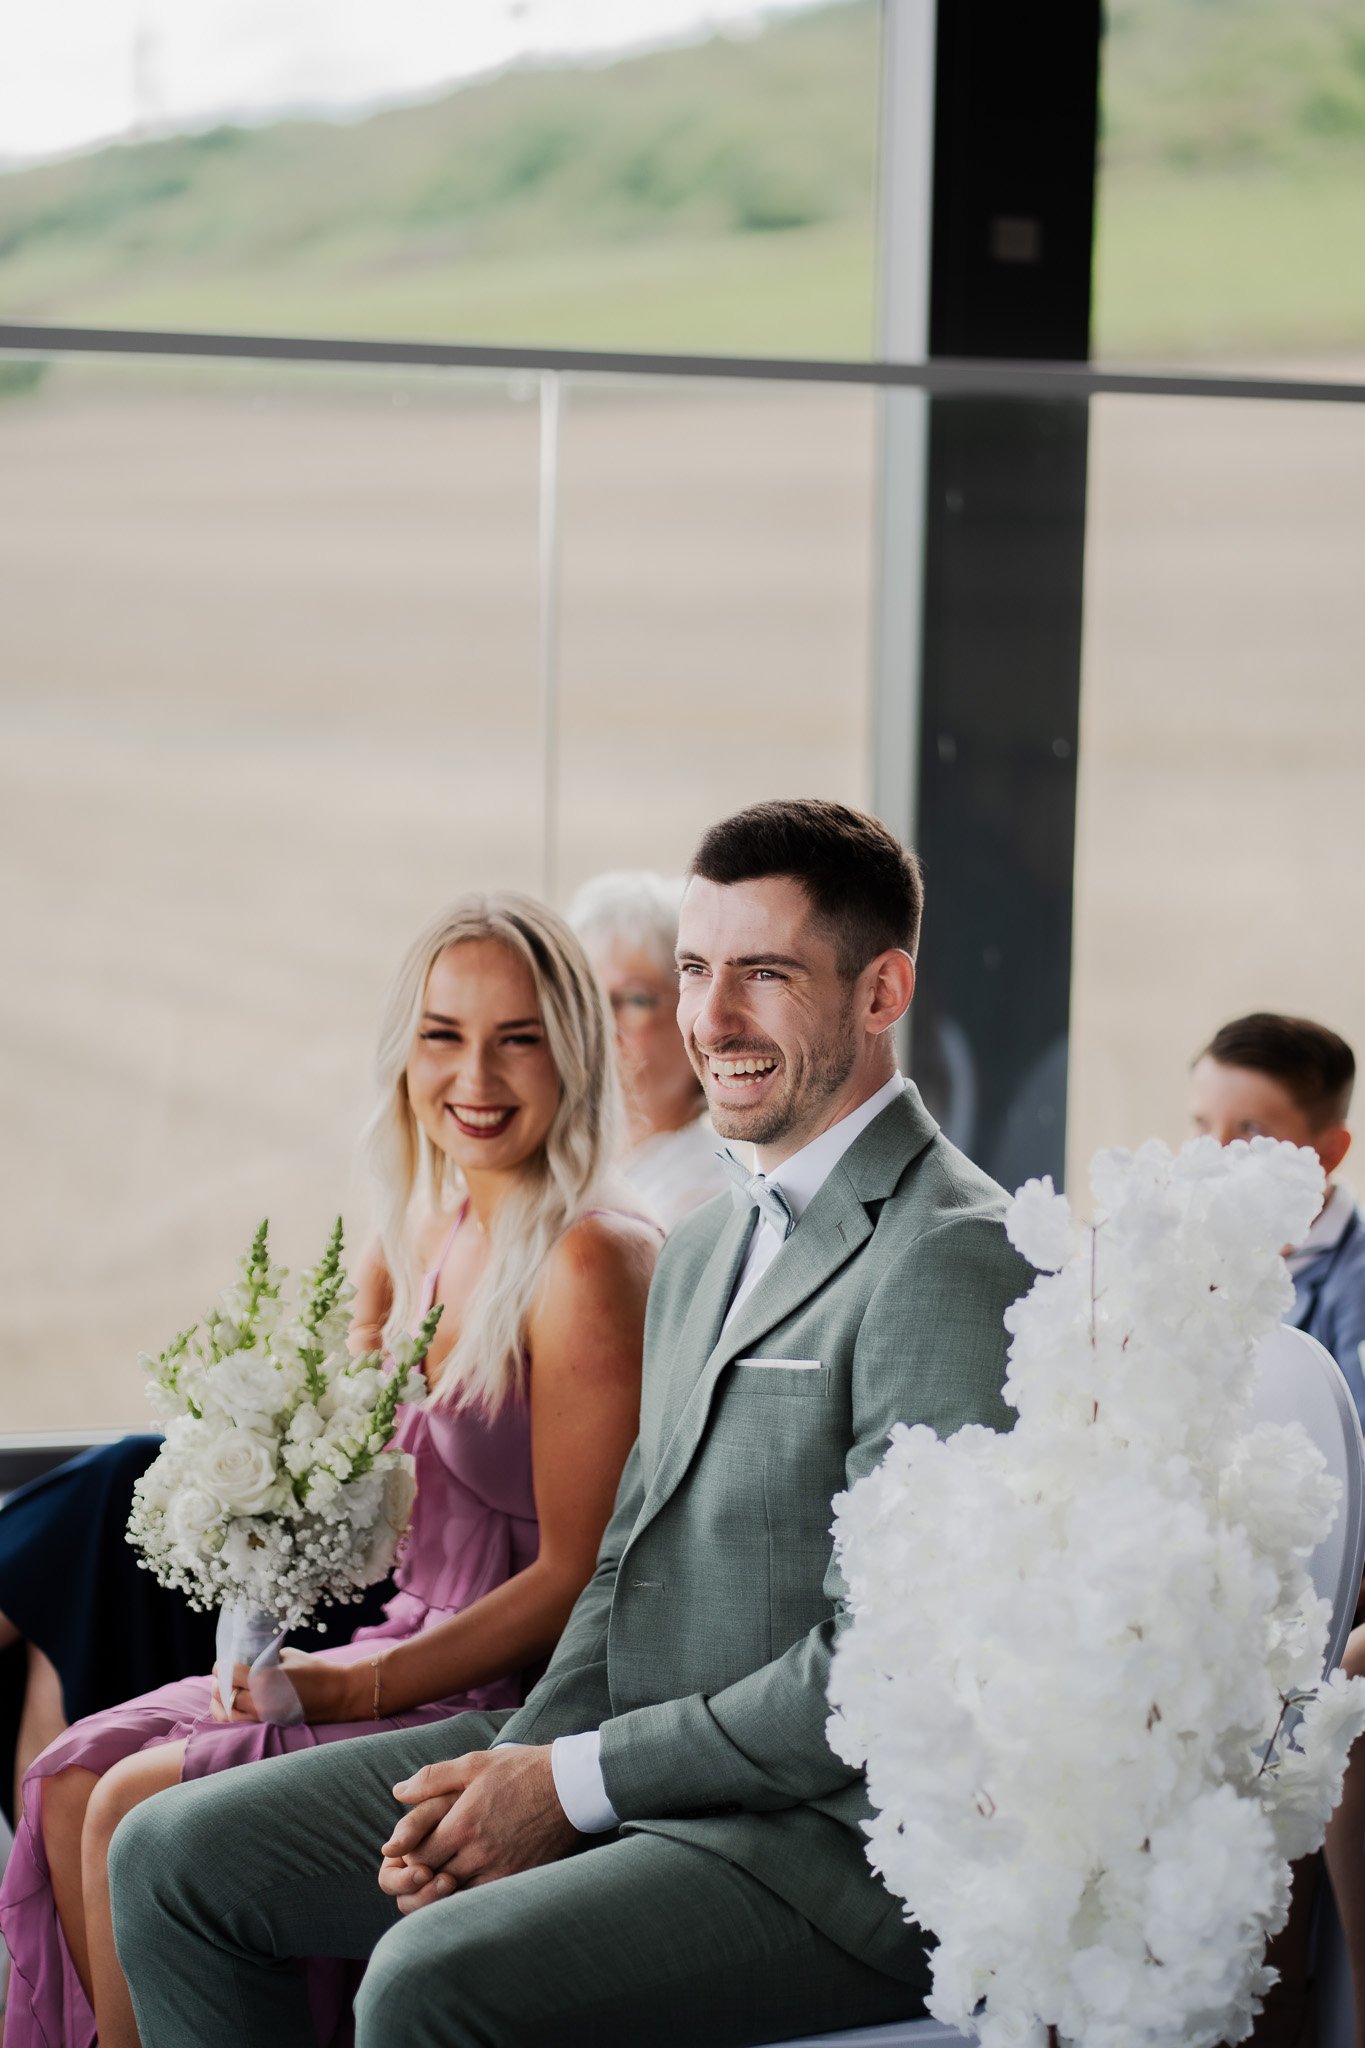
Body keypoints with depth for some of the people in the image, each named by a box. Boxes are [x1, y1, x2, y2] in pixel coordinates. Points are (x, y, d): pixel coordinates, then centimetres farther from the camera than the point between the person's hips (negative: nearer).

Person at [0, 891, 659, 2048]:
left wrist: (361, 1686, -18)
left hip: (510, 1707, -8)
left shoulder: (592, 1261, -16)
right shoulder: (421, 1239, 10)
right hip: (407, 1659, 8)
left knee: (141, 1811, -16)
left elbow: (581, 1573, -17)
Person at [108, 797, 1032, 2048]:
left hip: (826, 1838, -9)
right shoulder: (703, 1252, 17)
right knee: (177, 1854, 4)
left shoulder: (950, 1259, -15)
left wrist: (574, 1781, -14)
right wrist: (521, 1766, -1)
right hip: (610, 1773, 9)